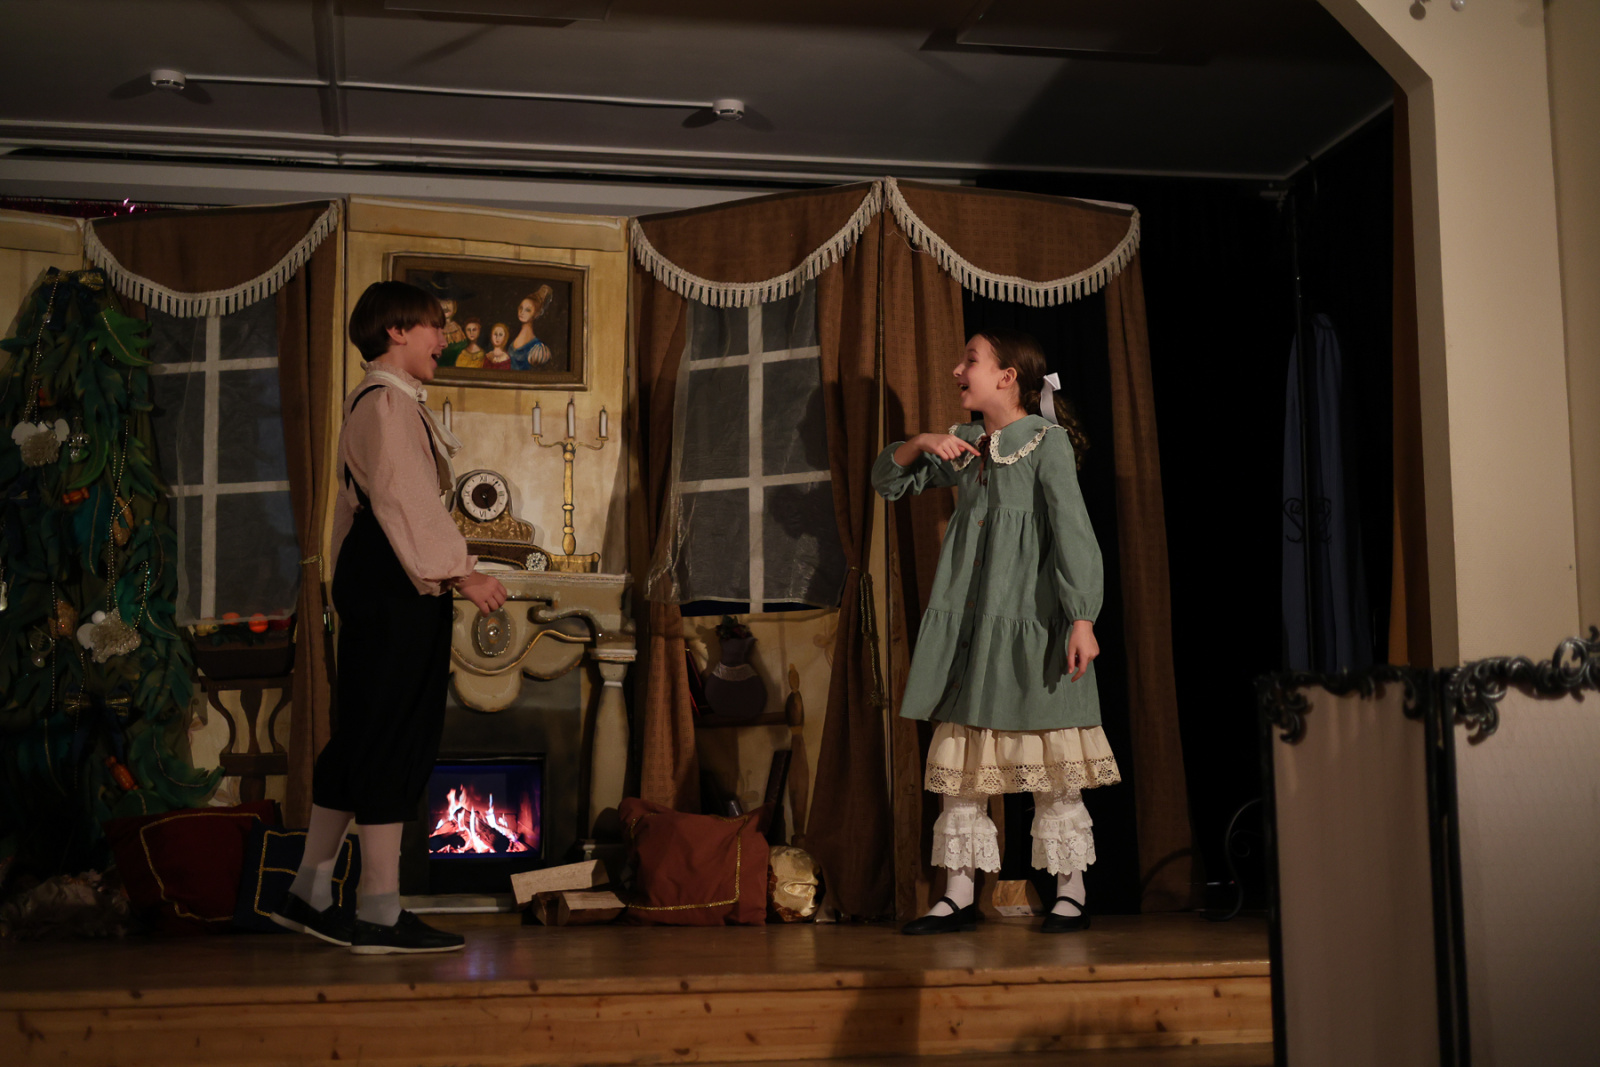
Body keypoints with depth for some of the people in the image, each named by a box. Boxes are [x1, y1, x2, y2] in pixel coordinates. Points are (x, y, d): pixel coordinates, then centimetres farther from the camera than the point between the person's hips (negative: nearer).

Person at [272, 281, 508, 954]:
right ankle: (379, 914, -2)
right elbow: (402, 499, -20)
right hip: (397, 586, -11)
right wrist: (460, 573, -22)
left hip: (374, 583, 11)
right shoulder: (388, 400, -11)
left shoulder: (371, 401, 22)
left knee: (362, 737, 13)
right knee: (395, 739, -7)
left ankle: (310, 895, 18)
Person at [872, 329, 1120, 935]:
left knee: (1047, 758, -1)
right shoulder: (965, 446, 14)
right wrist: (922, 444, 0)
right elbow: (887, 481, 20)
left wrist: (1082, 620, -18)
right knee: (960, 754, 5)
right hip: (968, 622, 7)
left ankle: (1070, 894, 9)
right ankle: (959, 895, 11)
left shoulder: (1046, 440, -5)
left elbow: (1073, 532, -11)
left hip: (1030, 620, -6)